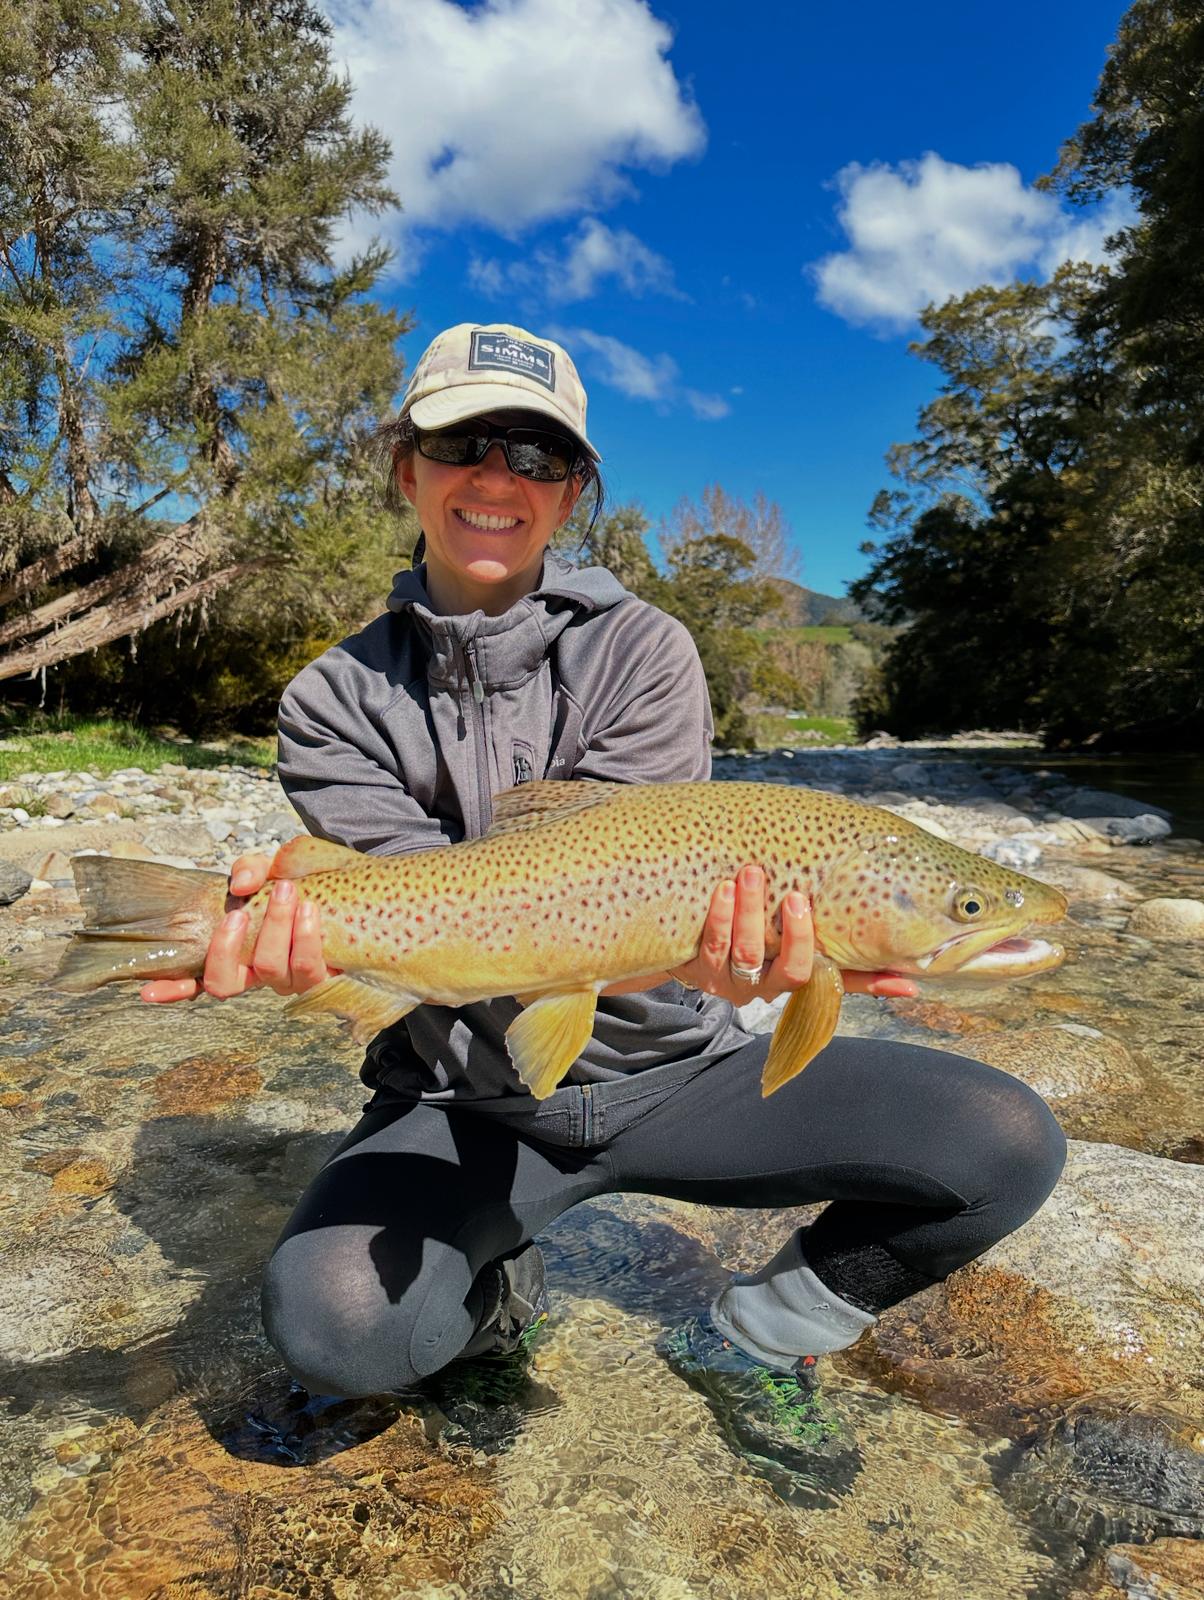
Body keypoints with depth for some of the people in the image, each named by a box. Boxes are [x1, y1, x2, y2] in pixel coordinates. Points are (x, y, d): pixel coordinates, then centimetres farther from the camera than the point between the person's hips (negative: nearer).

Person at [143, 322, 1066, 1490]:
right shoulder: (337, 701, -3)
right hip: (469, 1098, 0)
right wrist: (301, 921, -39)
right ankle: (491, 1296, 9)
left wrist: (697, 954, -40)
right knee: (326, 1318, -30)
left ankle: (753, 1335, 12)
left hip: (671, 1067, 1)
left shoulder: (643, 652, -6)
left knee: (1007, 1142, -15)